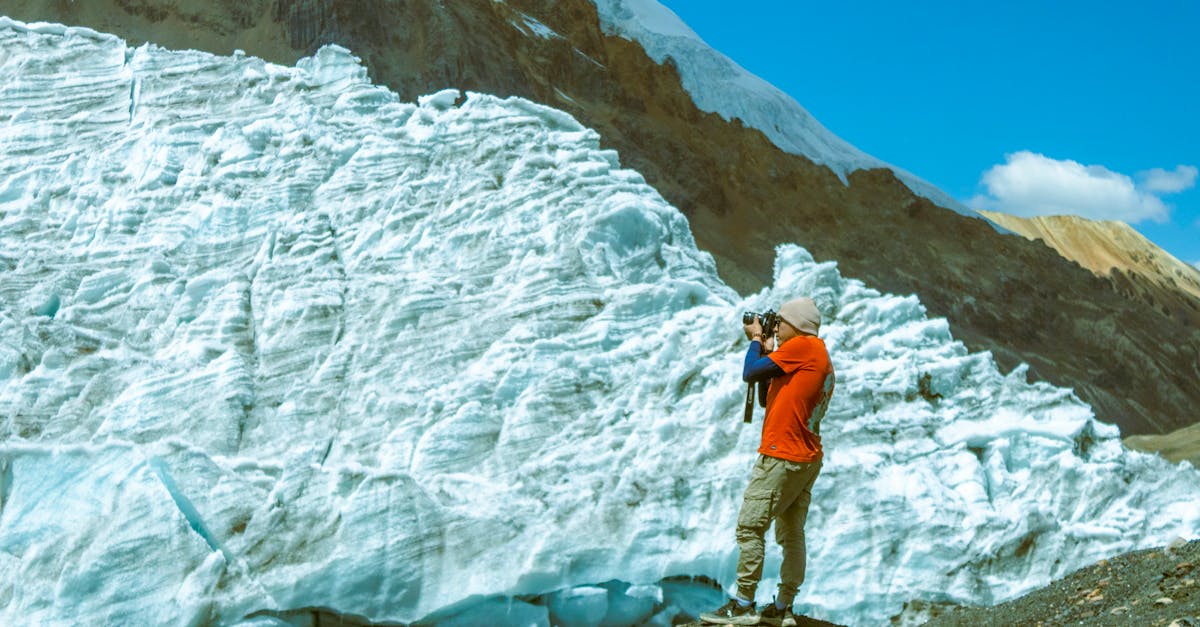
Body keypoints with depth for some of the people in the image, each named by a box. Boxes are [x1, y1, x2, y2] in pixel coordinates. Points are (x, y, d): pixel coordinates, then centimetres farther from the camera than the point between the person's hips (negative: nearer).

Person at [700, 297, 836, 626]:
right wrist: (769, 352, 15)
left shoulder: (804, 345, -11)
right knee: (792, 534, 9)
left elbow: (751, 373, -12)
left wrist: (756, 340, 5)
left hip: (782, 456, -10)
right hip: (808, 459, 10)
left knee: (750, 527, -7)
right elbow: (772, 398, 20)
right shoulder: (821, 360, 18)